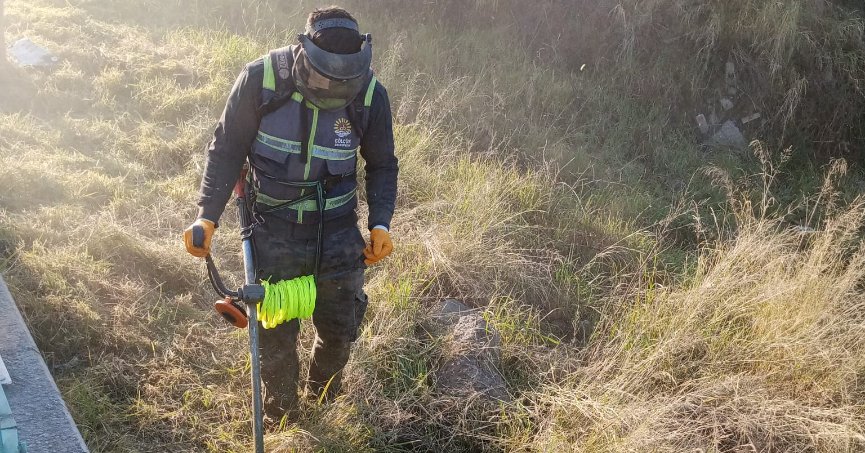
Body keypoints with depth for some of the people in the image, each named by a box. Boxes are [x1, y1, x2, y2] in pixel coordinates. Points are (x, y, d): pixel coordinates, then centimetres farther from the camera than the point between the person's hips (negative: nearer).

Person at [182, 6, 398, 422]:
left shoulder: (370, 93, -15)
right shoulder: (261, 78, -20)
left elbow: (382, 165, 2)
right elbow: (227, 149, -8)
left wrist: (380, 223, -9)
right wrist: (208, 216, -15)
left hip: (338, 231, 1)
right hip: (275, 230, -1)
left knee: (340, 327, 12)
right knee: (276, 332, 10)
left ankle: (322, 398, 44)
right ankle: (280, 416, 36)